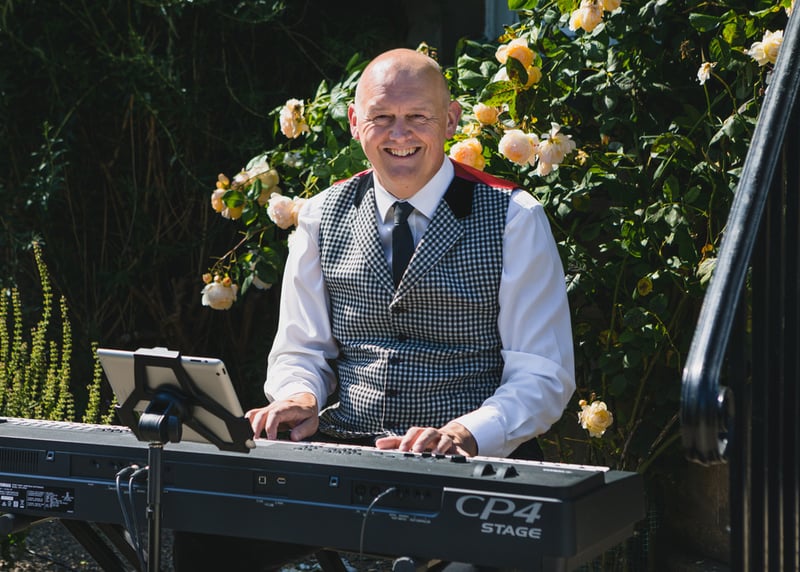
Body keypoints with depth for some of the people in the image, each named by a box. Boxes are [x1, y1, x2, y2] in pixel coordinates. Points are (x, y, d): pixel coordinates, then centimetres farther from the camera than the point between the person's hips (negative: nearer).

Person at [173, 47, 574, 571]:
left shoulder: (514, 219, 0)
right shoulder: (323, 217, 11)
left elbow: (543, 376, -3)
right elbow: (301, 350, 15)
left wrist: (466, 433, -22)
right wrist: (299, 396, -10)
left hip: (477, 457, -3)